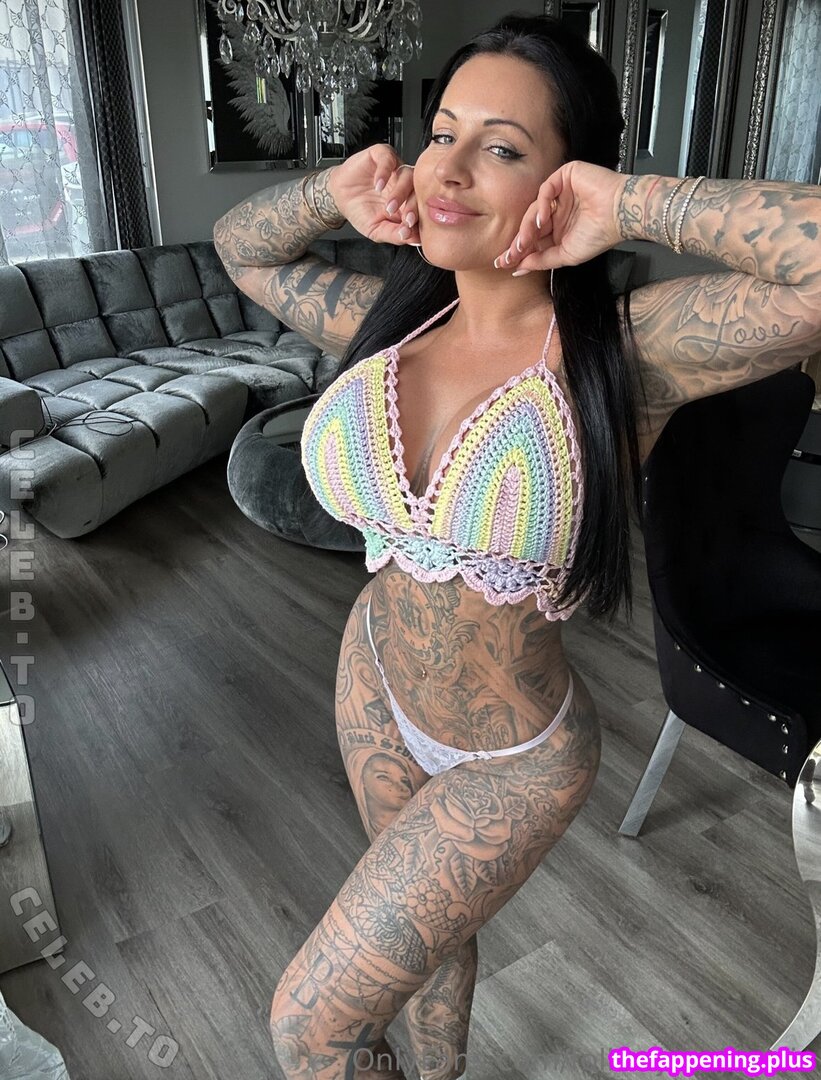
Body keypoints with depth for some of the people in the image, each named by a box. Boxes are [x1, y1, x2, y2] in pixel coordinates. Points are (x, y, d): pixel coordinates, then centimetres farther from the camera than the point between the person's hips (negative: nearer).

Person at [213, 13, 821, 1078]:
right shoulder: (391, 319, -8)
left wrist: (632, 204, -29)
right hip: (373, 686, 5)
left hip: (514, 757, -5)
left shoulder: (627, 347, -23)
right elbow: (240, 243, 9)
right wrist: (342, 187, -9)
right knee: (425, 925, 31)